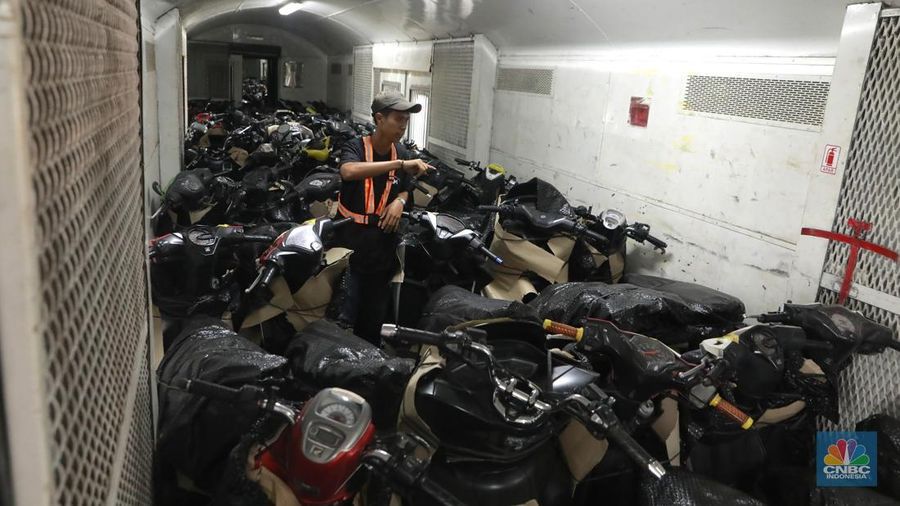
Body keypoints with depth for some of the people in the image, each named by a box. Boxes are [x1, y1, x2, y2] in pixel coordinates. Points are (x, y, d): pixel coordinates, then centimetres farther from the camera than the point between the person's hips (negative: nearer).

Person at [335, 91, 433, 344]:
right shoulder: (355, 147, -12)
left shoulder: (402, 153, 4)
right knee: (344, 316, -6)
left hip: (383, 244, 5)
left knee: (375, 316, 17)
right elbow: (349, 171, -36)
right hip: (350, 240, -5)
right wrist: (400, 164, -40)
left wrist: (399, 202, -6)